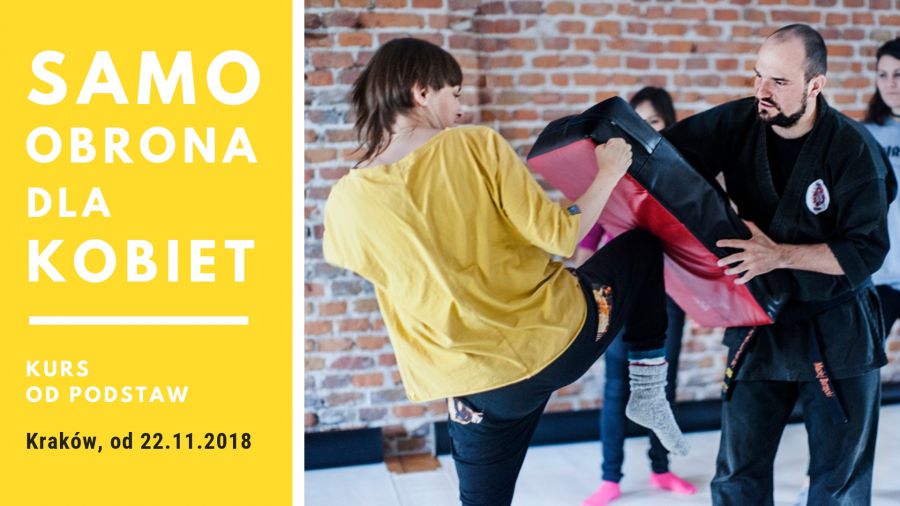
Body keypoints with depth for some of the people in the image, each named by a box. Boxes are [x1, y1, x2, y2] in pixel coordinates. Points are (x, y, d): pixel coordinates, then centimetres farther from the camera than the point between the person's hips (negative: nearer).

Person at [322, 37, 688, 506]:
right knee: (644, 244, 25)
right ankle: (648, 390, 25)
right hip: (564, 333, -1)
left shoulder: (347, 202, -7)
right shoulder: (478, 145, -14)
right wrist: (607, 174, 2)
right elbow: (559, 236, -14)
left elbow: (339, 253, 17)